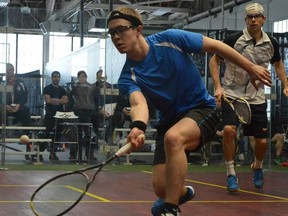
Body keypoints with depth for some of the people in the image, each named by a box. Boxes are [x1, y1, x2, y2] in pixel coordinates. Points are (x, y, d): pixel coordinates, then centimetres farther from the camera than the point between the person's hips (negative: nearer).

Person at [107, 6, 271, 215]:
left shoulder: (169, 39, -16)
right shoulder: (128, 78, -12)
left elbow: (214, 45, -5)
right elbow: (139, 103, -32)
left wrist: (251, 67, -3)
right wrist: (138, 127, -55)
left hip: (202, 110, -4)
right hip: (169, 121, 4)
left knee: (173, 137, -36)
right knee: (161, 187, -6)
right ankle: (182, 192, 33)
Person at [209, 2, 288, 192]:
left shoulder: (271, 44, -1)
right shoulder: (233, 40, -12)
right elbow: (214, 61, -2)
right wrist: (218, 87, -13)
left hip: (257, 98, 3)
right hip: (232, 96, -3)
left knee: (262, 141, 3)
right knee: (229, 130, -25)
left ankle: (257, 167, 37)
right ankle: (231, 174, -7)